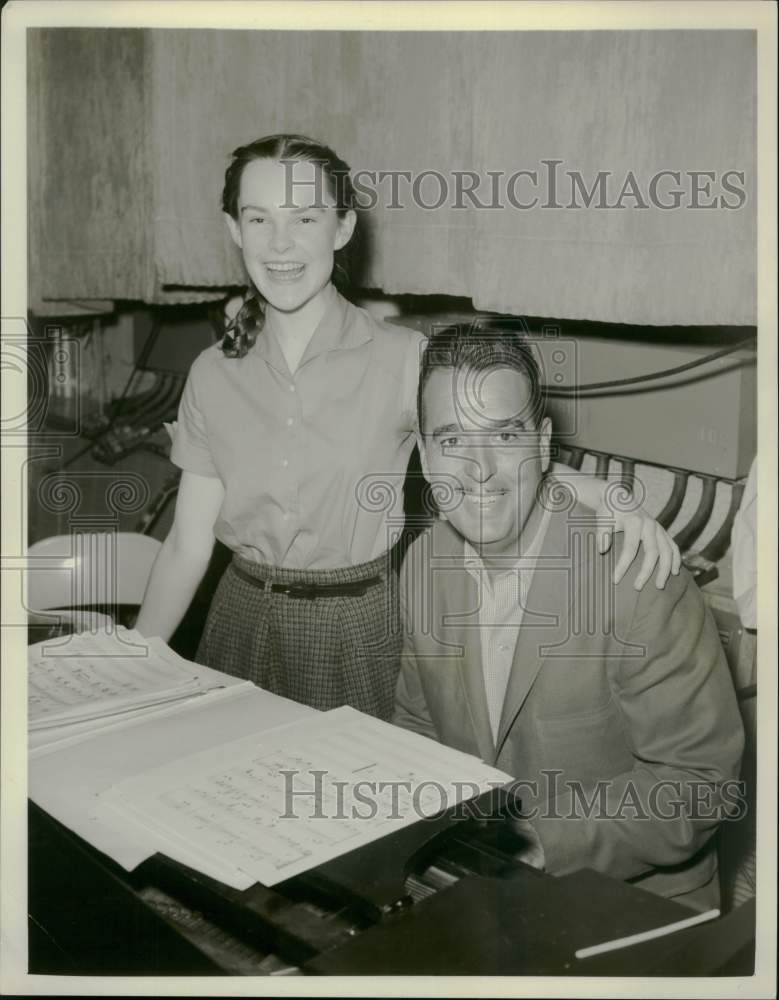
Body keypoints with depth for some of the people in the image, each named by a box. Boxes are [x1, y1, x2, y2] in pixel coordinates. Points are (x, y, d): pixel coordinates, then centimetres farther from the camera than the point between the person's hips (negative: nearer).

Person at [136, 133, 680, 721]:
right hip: (242, 623, 3)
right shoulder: (213, 374, 0)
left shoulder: (402, 359, -10)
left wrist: (608, 499, -23)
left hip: (357, 633, -3)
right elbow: (188, 543, 2)